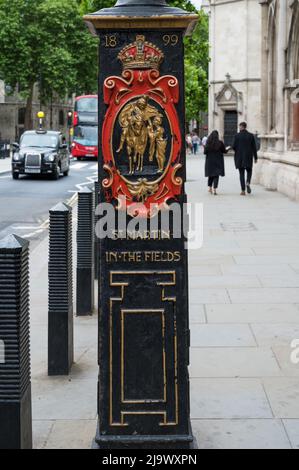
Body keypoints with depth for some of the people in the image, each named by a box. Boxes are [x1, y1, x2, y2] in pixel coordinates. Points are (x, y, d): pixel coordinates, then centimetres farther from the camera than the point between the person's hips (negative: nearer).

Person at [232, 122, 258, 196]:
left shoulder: (237, 136, -6)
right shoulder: (251, 135, -1)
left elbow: (234, 146, -6)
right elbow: (254, 147, -1)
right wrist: (255, 158, 6)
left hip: (240, 157, -1)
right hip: (248, 157, 1)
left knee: (242, 173, 6)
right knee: (249, 171, 18)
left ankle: (243, 191, 2)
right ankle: (248, 183, -11)